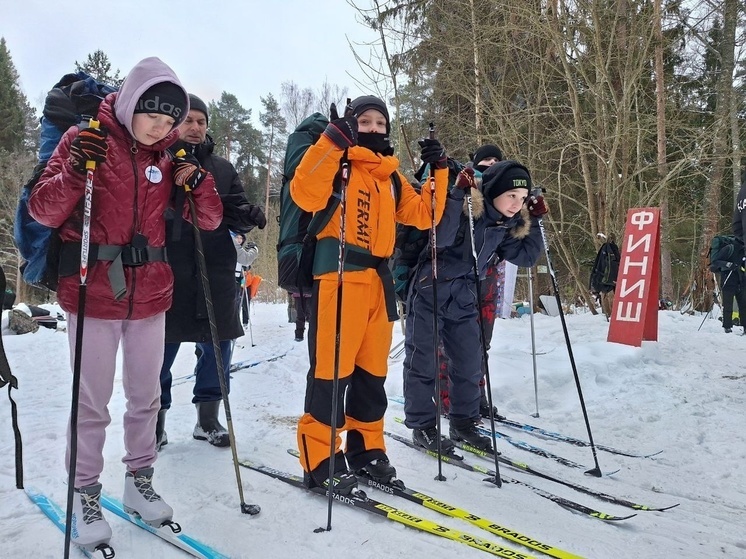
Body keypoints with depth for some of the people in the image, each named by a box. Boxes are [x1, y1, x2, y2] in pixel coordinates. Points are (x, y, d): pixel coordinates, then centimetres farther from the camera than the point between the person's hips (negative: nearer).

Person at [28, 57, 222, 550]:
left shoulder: (170, 153, 6)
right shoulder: (85, 140, -4)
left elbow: (210, 220, 5)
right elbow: (44, 213, -7)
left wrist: (195, 179, -13)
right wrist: (75, 172, -24)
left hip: (150, 295, 4)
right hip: (93, 293, -3)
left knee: (145, 397, 13)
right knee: (92, 403, 2)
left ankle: (140, 480, 30)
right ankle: (86, 496, 19)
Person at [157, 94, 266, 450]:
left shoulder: (223, 169, 16)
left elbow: (235, 216, 11)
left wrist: (247, 216, -10)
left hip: (215, 270, 3)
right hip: (167, 269, -3)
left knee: (217, 344, 6)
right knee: (162, 347, 3)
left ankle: (208, 417, 21)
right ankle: (156, 418, 19)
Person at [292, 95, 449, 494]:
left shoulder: (392, 177, 22)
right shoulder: (337, 163, 1)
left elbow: (423, 215, 19)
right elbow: (305, 196, -17)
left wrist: (438, 171, 11)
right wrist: (332, 142, -22)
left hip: (378, 279, 7)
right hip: (339, 275, -7)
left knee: (372, 371, 11)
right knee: (332, 368, -8)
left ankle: (366, 447, 23)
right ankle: (320, 458, 1)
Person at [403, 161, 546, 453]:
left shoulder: (508, 224, 4)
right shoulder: (466, 209, -19)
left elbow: (525, 257, 10)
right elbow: (440, 239, -34)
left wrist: (535, 220, 3)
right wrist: (458, 194, -35)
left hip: (463, 300, 7)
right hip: (430, 293, -7)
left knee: (470, 363, 8)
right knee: (423, 361, 1)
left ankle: (463, 422, 24)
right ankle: (422, 425, 14)